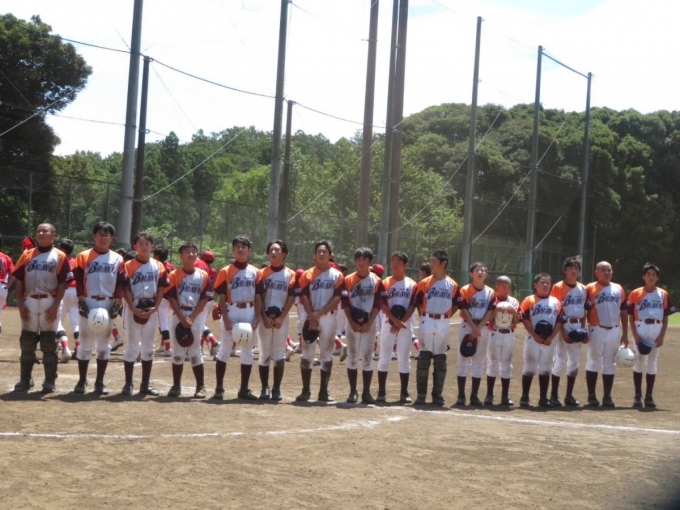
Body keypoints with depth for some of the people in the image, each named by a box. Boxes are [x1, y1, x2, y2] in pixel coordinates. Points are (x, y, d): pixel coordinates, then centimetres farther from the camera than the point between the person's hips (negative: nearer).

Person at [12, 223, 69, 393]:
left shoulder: (59, 257, 2)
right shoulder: (27, 255, 11)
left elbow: (62, 283, -3)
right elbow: (19, 281, 9)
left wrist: (55, 305, -11)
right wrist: (20, 304, -1)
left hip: (49, 302, -3)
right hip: (29, 302, 3)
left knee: (49, 343, 0)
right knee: (27, 342, 6)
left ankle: (50, 381, 6)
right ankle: (25, 379, 14)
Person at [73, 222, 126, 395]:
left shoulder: (117, 259, 7)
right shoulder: (84, 256, 2)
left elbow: (120, 284, 5)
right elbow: (79, 280, -2)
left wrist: (117, 303, -5)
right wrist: (81, 301, -10)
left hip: (108, 305, 2)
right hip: (88, 304, -2)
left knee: (104, 344, 6)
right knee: (86, 343, 2)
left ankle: (100, 382, 12)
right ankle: (82, 381, 8)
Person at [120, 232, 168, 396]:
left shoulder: (158, 266, 6)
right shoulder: (129, 266, -3)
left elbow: (161, 289, 5)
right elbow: (126, 289, -7)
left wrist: (155, 308, -9)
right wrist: (134, 309, -17)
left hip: (151, 310, 3)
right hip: (133, 309, -3)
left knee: (148, 347, 8)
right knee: (132, 346, -1)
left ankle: (145, 384, 14)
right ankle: (128, 384, 5)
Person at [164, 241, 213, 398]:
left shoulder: (203, 276, 2)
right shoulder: (174, 275, 0)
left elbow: (204, 299, -1)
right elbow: (171, 298, -5)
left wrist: (191, 318, -10)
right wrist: (182, 318, -14)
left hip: (195, 318, 0)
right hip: (178, 317, 0)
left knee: (195, 352, 2)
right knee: (177, 352, 5)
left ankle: (201, 386, 6)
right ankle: (176, 386, 11)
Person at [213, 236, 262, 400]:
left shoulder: (255, 272, 8)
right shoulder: (226, 271, -2)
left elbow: (258, 297, 7)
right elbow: (222, 297, -4)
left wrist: (257, 318, -2)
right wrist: (225, 319, -12)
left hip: (249, 313, 3)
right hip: (231, 312, -3)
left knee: (247, 351, 7)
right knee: (224, 350, -2)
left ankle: (244, 389, 14)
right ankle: (219, 388, 3)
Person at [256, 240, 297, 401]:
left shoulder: (290, 275, 4)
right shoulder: (262, 273, 7)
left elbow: (291, 298, -2)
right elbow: (259, 297, 2)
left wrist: (281, 317, -12)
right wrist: (264, 317, -10)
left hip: (281, 318, -1)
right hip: (265, 317, 1)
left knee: (279, 354, 0)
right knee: (264, 353, 3)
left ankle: (277, 389, 5)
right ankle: (264, 388, 7)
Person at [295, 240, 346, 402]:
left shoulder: (337, 275, 4)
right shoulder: (307, 275, 7)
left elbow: (337, 298, -4)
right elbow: (304, 297, 0)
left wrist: (319, 313, -13)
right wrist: (311, 317, -12)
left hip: (329, 317, 0)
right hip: (311, 317, 0)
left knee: (327, 354, 3)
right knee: (307, 353, -2)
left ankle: (324, 391, 7)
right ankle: (306, 390, 2)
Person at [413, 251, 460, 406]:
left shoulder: (452, 285, 3)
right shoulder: (424, 283, 1)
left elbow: (455, 305, 11)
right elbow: (418, 303, 5)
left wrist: (445, 317, 2)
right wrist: (425, 317, -1)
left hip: (444, 324, 1)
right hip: (427, 322, -1)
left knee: (440, 359, 6)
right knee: (424, 357, -2)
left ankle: (437, 395, 12)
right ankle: (421, 394, 3)